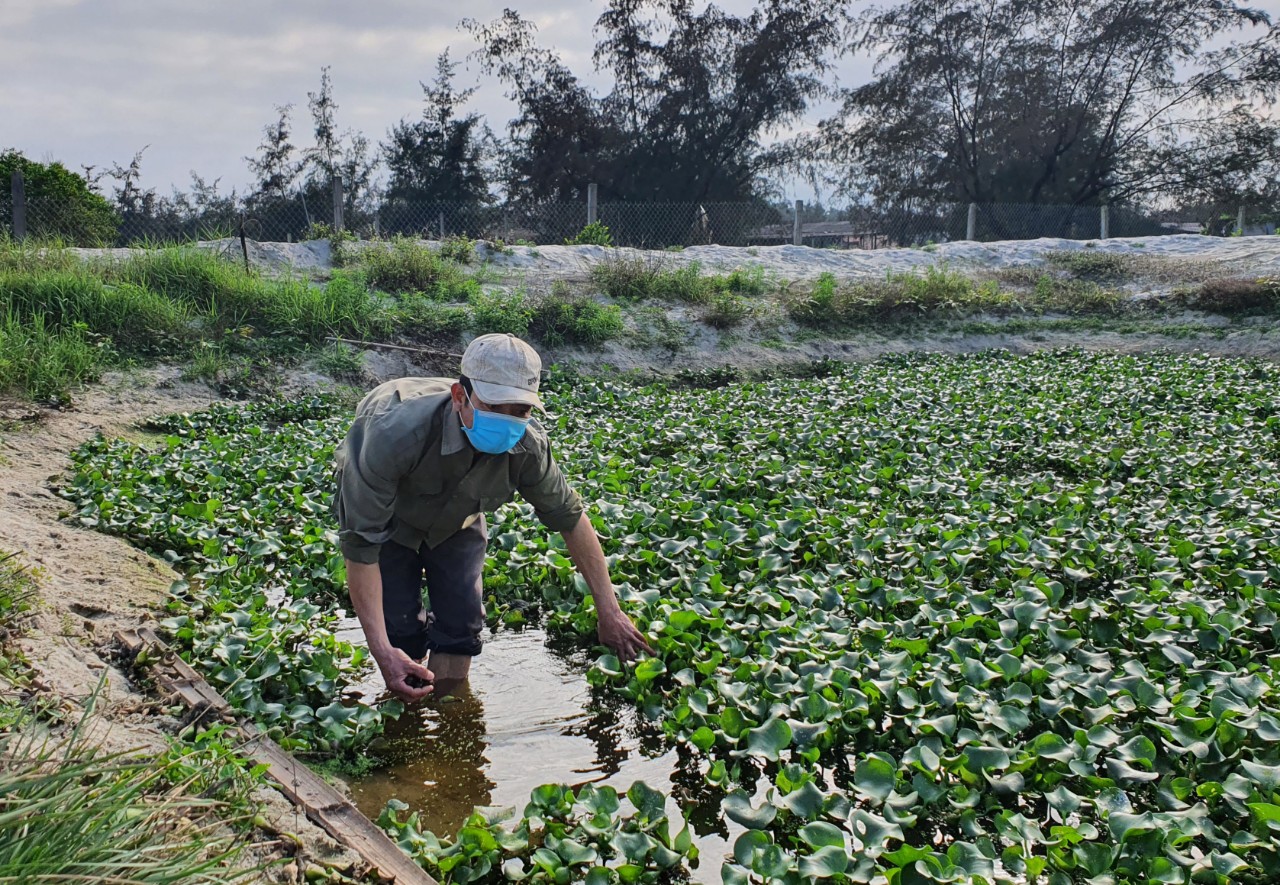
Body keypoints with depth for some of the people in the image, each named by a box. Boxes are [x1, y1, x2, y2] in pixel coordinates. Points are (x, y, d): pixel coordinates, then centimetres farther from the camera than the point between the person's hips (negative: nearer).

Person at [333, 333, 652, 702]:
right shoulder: (397, 434, -45)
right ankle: (408, 716, 18)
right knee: (400, 628, -11)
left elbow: (570, 517, -14)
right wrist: (381, 650, -43)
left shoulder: (527, 446, -32)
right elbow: (361, 542, -39)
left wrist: (608, 610, -12)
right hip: (383, 507, -3)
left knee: (462, 621, -6)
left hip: (456, 513, 3)